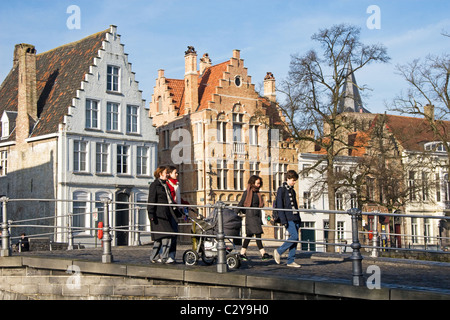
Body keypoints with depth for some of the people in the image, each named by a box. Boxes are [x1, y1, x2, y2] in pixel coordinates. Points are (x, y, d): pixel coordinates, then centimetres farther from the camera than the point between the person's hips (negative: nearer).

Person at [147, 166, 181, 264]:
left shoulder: (165, 185, 22)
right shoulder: (154, 185, -4)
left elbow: (170, 199, 30)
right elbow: (151, 201, -10)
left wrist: (176, 211, 29)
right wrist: (151, 214, -17)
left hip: (166, 214, 9)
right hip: (158, 215, -9)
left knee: (160, 237, 8)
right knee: (166, 235, -15)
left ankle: (153, 257, 13)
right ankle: (164, 257, -13)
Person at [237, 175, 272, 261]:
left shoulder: (257, 193, 16)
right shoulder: (247, 192, -7)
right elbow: (241, 204, -6)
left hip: (257, 216, 8)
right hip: (250, 216, -8)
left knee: (249, 235, 10)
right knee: (258, 234, -11)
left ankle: (242, 253, 16)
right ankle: (263, 253, -13)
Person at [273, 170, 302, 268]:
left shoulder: (292, 191, 20)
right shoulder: (281, 190, -4)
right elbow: (279, 206, -10)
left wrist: (299, 219, 21)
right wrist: (283, 220, -17)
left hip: (295, 219, 8)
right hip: (288, 219, -8)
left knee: (295, 239, 4)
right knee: (294, 236, -17)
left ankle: (291, 261, 9)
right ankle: (278, 251, -1)